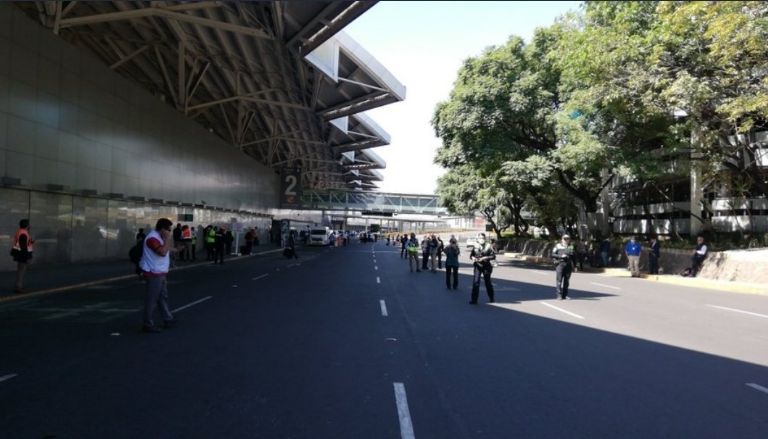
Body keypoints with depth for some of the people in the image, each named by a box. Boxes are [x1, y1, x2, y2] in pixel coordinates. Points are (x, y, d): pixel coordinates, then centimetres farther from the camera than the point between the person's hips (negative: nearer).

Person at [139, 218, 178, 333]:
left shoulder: (159, 237, 13)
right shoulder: (152, 238, -20)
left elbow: (169, 249, 22)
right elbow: (162, 252, -30)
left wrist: (170, 239, 11)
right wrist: (168, 239, -23)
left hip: (160, 273, 11)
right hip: (154, 274, -11)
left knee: (163, 297, 18)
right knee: (152, 299, -3)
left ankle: (168, 320, 28)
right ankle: (148, 324, 6)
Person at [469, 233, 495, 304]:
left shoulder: (488, 246, -4)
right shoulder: (476, 246, 4)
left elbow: (493, 256, -8)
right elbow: (471, 254, 13)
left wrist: (485, 258, -20)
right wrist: (473, 258, -8)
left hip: (486, 266, -1)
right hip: (477, 266, 2)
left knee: (487, 282, 11)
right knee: (475, 282, -7)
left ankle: (491, 298, 31)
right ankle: (474, 300, -4)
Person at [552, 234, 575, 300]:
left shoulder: (571, 247, 15)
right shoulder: (558, 246, 3)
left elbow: (572, 257, 20)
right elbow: (553, 255, -3)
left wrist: (573, 266, 16)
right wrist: (561, 256, -15)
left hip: (568, 265, 4)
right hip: (560, 264, -4)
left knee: (566, 281, 5)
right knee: (559, 280, -8)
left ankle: (565, 295, 11)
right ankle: (559, 295, -7)